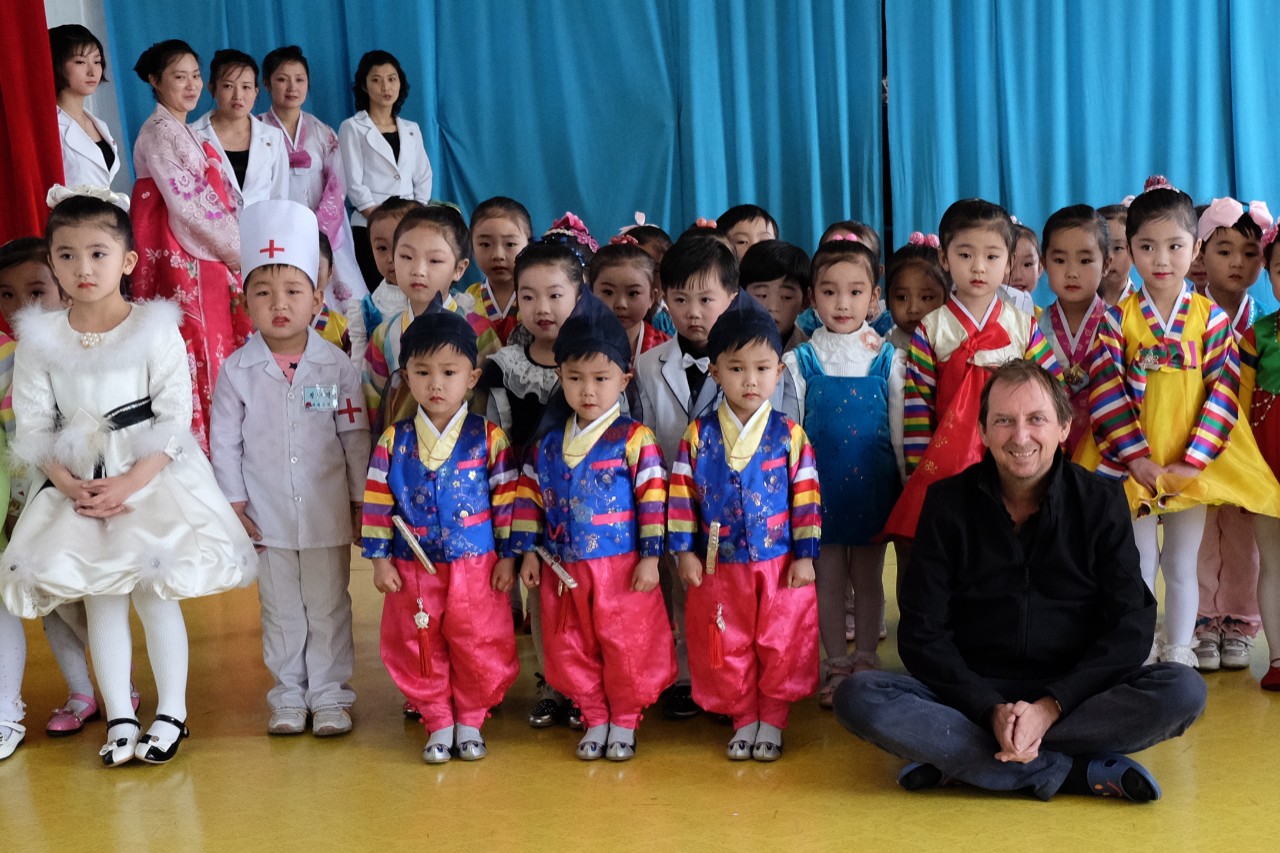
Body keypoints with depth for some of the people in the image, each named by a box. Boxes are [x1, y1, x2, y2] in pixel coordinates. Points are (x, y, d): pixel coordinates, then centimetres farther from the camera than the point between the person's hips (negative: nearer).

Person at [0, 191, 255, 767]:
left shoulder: (155, 329, -7)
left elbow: (175, 420, -10)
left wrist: (129, 482, -18)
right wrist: (70, 485, -13)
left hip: (152, 478, -3)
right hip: (77, 487, 3)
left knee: (155, 594, -2)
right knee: (101, 601, 5)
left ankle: (172, 714, 10)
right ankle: (119, 719, 14)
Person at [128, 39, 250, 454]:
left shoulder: (186, 132, 19)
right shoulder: (158, 133, -9)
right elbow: (187, 206, -16)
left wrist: (237, 245, 5)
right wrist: (241, 250, -11)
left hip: (207, 257, 9)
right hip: (183, 262, -9)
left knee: (219, 349, 7)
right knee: (200, 357, -9)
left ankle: (212, 451, 11)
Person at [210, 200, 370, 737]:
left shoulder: (336, 366, -6)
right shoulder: (237, 370, -5)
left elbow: (355, 437, -1)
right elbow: (224, 440, 0)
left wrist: (361, 499, 1)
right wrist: (232, 501, -1)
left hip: (327, 513, -1)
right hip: (267, 515, 1)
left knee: (328, 606, 9)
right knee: (280, 609, 12)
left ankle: (329, 693, 20)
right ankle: (288, 694, 24)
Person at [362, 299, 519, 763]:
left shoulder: (487, 437, -5)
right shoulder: (394, 441, -1)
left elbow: (506, 499, 0)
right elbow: (378, 502, 3)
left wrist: (507, 556, -1)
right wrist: (380, 558, 0)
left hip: (476, 567, -1)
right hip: (413, 569, 2)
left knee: (478, 646, 6)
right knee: (418, 648, 9)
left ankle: (470, 721, 24)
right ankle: (437, 723, 24)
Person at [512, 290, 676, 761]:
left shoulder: (635, 438, -9)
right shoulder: (547, 442, 6)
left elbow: (653, 500, -9)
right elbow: (530, 497, 11)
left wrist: (650, 557, -11)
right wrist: (529, 551, 8)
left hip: (622, 566, -4)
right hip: (562, 568, 5)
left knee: (626, 646, 4)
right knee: (571, 648, 12)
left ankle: (625, 721, 21)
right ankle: (594, 719, 28)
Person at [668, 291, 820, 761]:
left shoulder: (789, 434, -3)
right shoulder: (698, 435, -1)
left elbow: (806, 498, -1)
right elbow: (681, 494, 1)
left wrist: (805, 555, -3)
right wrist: (684, 550, -2)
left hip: (780, 564, -1)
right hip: (718, 566, 1)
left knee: (781, 643, 6)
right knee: (727, 649, 9)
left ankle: (773, 721, 22)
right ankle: (742, 720, 24)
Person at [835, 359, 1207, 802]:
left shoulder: (1101, 503, 0)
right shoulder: (947, 502, 0)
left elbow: (1131, 628, -5)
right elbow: (922, 632, -4)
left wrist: (1050, 707, -19)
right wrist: (992, 709, -19)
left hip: (1070, 696, 0)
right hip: (972, 695, 0)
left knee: (1183, 691, -26)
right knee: (858, 696, -28)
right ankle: (1082, 772, -27)